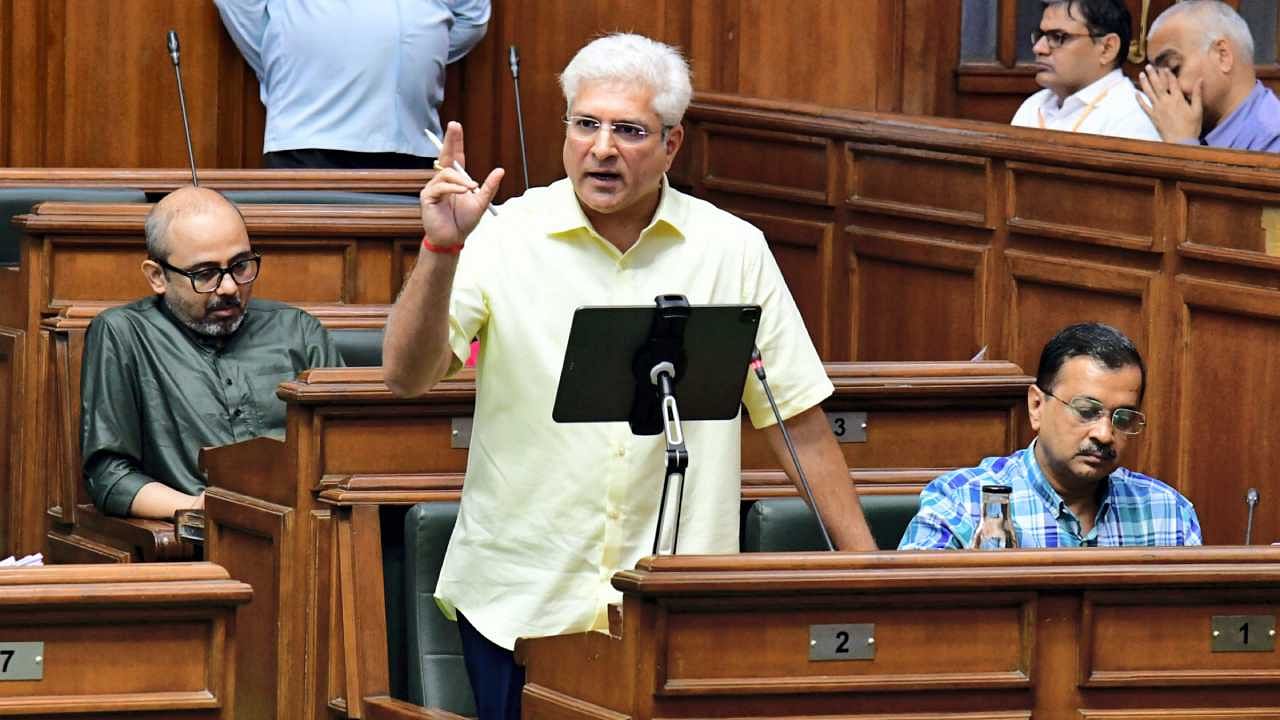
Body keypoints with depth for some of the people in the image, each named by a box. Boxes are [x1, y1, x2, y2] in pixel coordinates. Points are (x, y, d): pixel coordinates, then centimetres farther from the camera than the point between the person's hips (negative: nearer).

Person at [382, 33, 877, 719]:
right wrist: (441, 251, -22)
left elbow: (797, 417, 7)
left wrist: (864, 564, 5)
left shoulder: (733, 252, 3)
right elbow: (407, 377, -9)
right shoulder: (505, 239, -1)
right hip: (517, 604, 0)